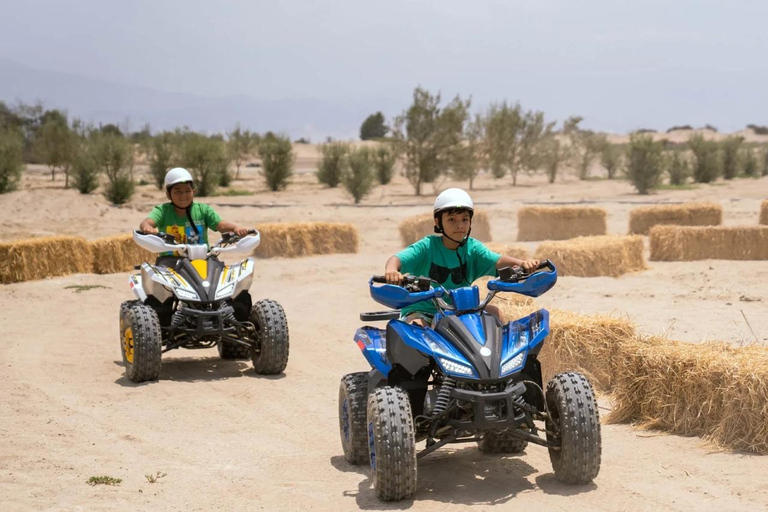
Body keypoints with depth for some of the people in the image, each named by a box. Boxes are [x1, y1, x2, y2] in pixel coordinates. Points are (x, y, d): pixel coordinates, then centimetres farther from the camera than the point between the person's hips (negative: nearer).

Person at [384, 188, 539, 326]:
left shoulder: (472, 247, -1)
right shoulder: (427, 246, -11)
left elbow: (497, 261, -14)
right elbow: (398, 258, -23)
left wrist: (521, 262, -36)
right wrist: (391, 270, -48)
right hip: (422, 310, -4)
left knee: (493, 311, -14)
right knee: (416, 326, -35)